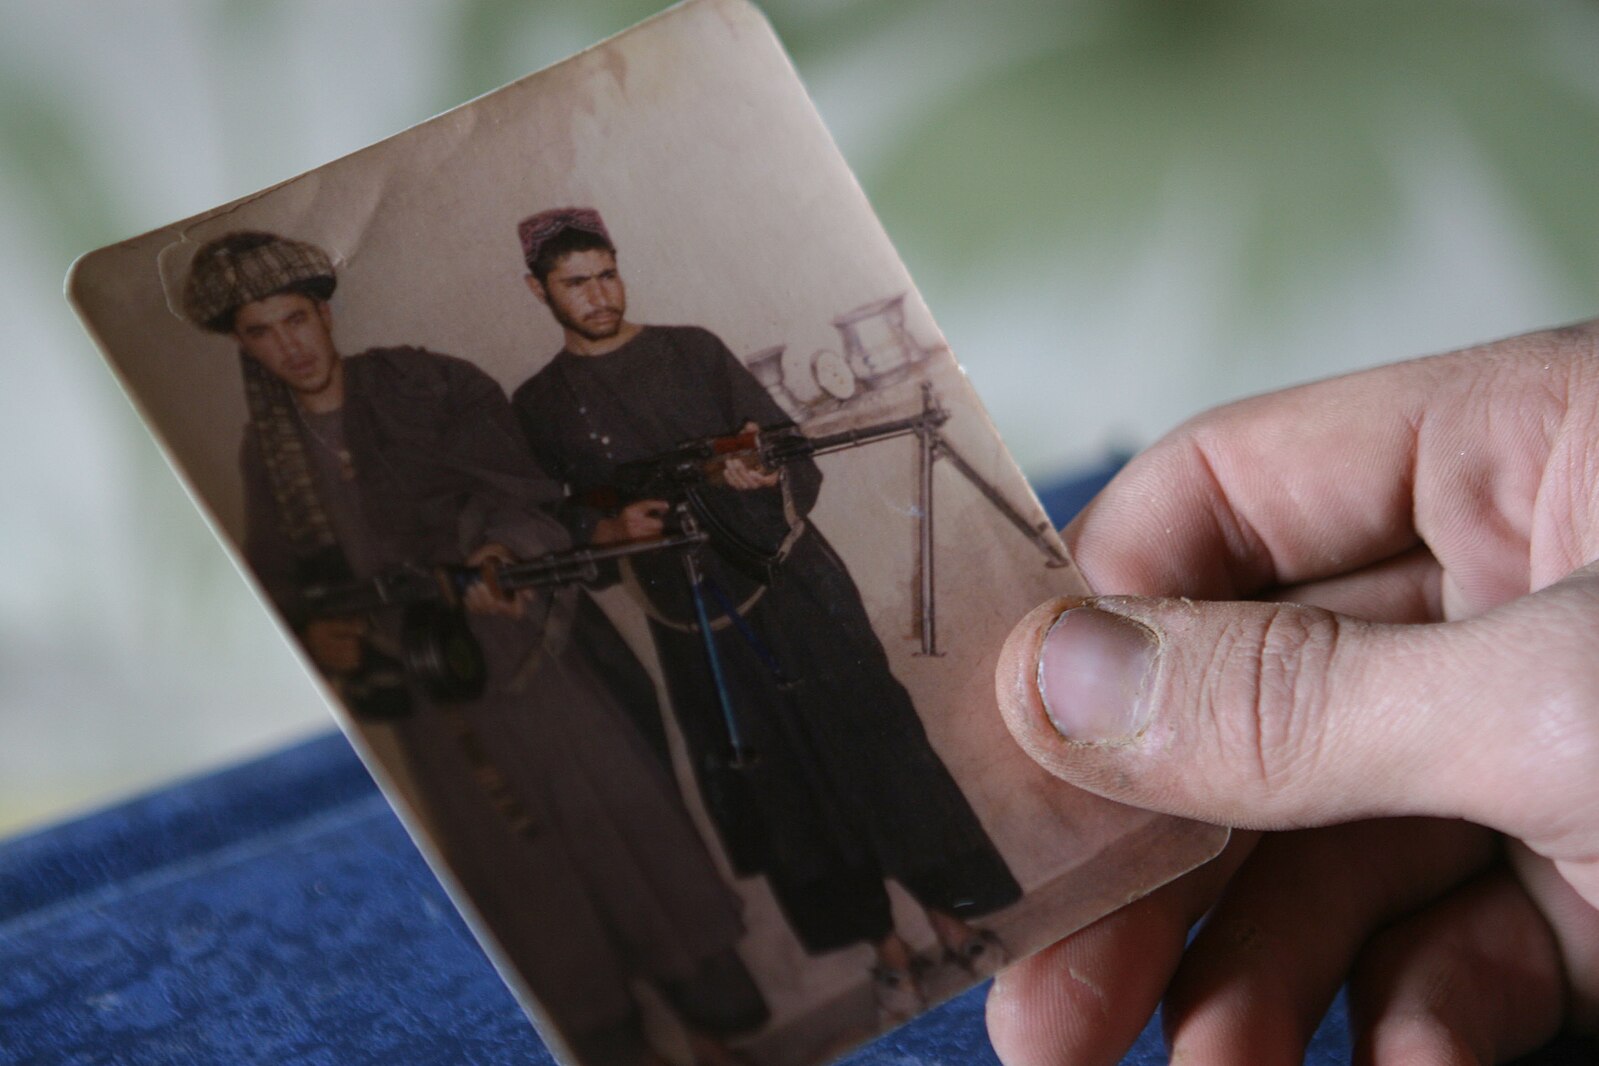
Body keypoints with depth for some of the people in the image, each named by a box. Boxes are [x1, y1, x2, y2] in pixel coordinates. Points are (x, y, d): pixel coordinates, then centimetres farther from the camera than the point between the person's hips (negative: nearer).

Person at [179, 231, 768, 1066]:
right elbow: (279, 578, 11)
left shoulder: (424, 386, -5)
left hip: (521, 649, -3)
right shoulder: (267, 449, 6)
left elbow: (518, 487, -12)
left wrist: (499, 550, -31)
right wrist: (313, 636, -10)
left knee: (618, 817, 1)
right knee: (518, 867, 8)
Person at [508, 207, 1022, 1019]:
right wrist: (612, 527, -16)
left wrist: (762, 473, -19)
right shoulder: (539, 406, 3)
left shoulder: (693, 350, 5)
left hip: (793, 579, 0)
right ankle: (885, 947, 15)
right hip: (695, 621, 0)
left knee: (872, 740, -1)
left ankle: (949, 918, 11)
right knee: (781, 787, 4)